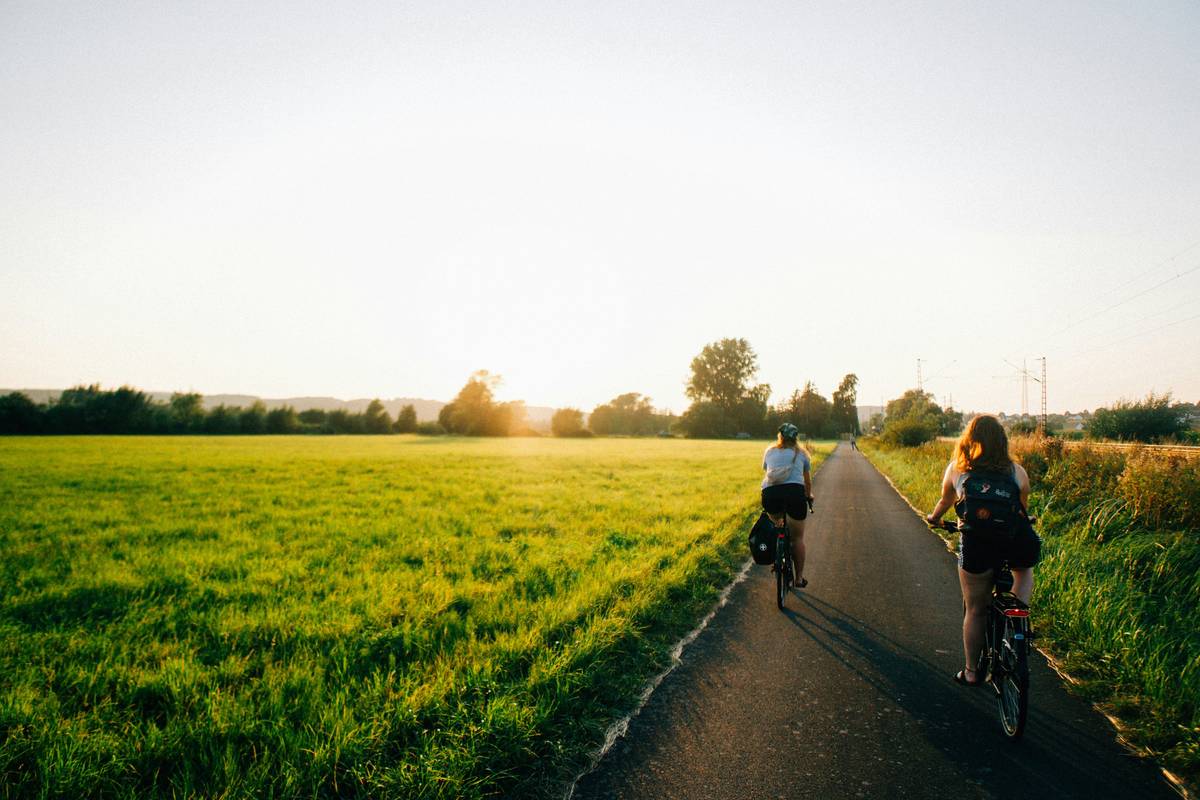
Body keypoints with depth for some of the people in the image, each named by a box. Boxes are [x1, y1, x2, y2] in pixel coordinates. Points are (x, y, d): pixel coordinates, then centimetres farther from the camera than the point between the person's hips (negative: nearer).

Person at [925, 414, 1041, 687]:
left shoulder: (956, 469, 14)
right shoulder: (1017, 471, 14)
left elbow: (945, 502, 28)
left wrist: (933, 518, 49)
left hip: (977, 542, -1)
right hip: (1017, 540, 1)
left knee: (975, 610, 17)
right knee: (1024, 570, 37)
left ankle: (972, 672, 28)